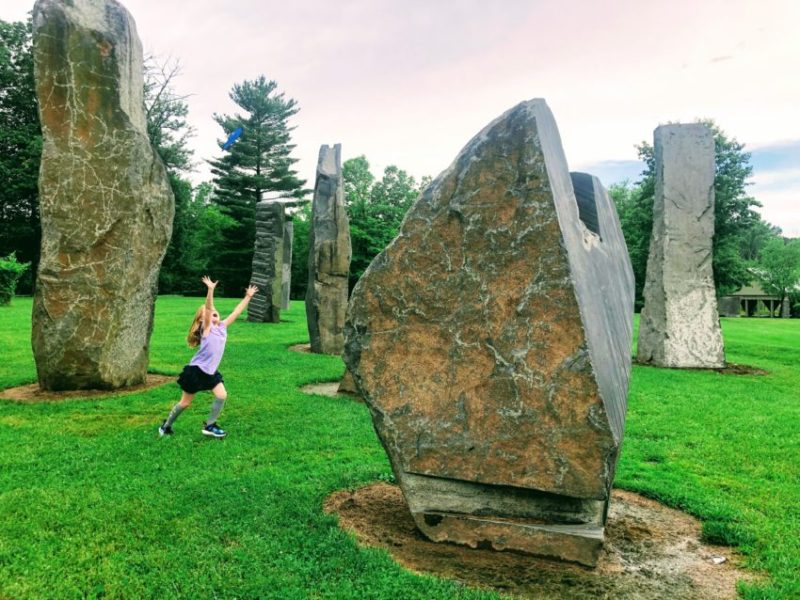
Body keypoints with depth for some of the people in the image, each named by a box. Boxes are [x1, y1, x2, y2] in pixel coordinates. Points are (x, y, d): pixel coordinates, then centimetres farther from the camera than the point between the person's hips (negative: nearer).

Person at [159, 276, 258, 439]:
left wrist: (248, 297, 3)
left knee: (222, 395, -9)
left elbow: (236, 312, 5)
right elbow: (207, 308, -29)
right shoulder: (206, 328, -13)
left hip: (210, 372, 6)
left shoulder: (222, 326, 3)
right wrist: (210, 290, -41)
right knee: (185, 403, 5)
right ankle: (166, 425, 27)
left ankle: (210, 426, 7)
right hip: (196, 370, -6)